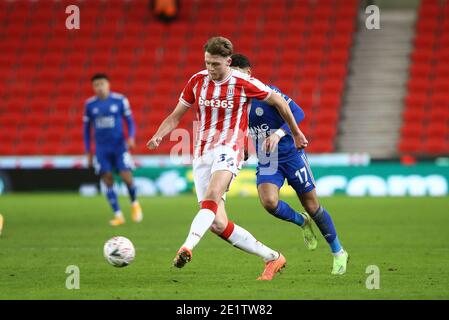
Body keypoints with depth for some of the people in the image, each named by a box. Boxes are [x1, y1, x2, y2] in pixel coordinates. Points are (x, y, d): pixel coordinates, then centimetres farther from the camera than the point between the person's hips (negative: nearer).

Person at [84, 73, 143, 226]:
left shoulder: (120, 100, -2)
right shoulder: (90, 104, 4)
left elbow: (130, 121, 4)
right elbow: (87, 128, 12)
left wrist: (131, 137, -15)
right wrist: (88, 152, 10)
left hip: (119, 146, -2)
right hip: (102, 149, 2)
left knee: (126, 177, -10)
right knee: (108, 181, -4)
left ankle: (135, 204, 19)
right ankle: (118, 215, 3)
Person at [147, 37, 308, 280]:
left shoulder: (243, 83, -6)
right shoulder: (197, 81, 6)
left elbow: (279, 102, 8)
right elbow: (175, 116, 13)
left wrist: (296, 133, 17)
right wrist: (158, 136, -6)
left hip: (227, 150, -5)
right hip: (202, 155, 5)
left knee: (212, 197, -34)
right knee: (217, 224, -2)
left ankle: (187, 248, -55)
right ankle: (272, 258, 11)